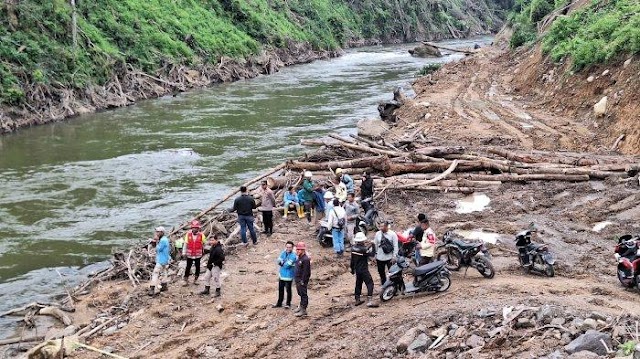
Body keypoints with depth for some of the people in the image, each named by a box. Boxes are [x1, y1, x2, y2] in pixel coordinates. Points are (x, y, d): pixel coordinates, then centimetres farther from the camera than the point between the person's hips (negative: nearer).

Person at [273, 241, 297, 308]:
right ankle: (279, 303, 28)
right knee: (280, 289, 16)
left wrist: (282, 263, -6)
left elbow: (287, 265, -22)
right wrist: (284, 264, -15)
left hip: (288, 276, -6)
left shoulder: (293, 256, -18)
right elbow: (279, 261, 0)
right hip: (281, 275, 6)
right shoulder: (283, 253, 4)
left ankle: (288, 303, 23)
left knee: (288, 290, 8)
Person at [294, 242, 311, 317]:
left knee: (303, 294, -3)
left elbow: (306, 272, -21)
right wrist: (296, 279, 18)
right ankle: (301, 306, 35)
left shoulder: (305, 259, -20)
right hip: (298, 280, 10)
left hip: (302, 280, -10)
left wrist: (302, 281, -20)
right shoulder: (299, 258, 11)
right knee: (300, 294, 21)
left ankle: (303, 310, 1)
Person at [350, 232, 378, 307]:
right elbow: (372, 254, -19)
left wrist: (352, 269, 20)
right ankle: (370, 301, -14)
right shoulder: (363, 249, -21)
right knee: (370, 284, -6)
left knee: (358, 284, 19)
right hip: (364, 270, -8)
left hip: (357, 269, 8)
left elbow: (352, 260, 9)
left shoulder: (353, 248, 1)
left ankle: (357, 300, 26)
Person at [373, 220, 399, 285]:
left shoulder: (392, 234, -9)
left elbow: (395, 246, -6)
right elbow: (375, 245, 8)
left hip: (389, 257, -4)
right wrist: (375, 255, 9)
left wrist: (394, 256, -9)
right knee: (381, 273, 14)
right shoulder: (378, 234, 0)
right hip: (380, 257, 4)